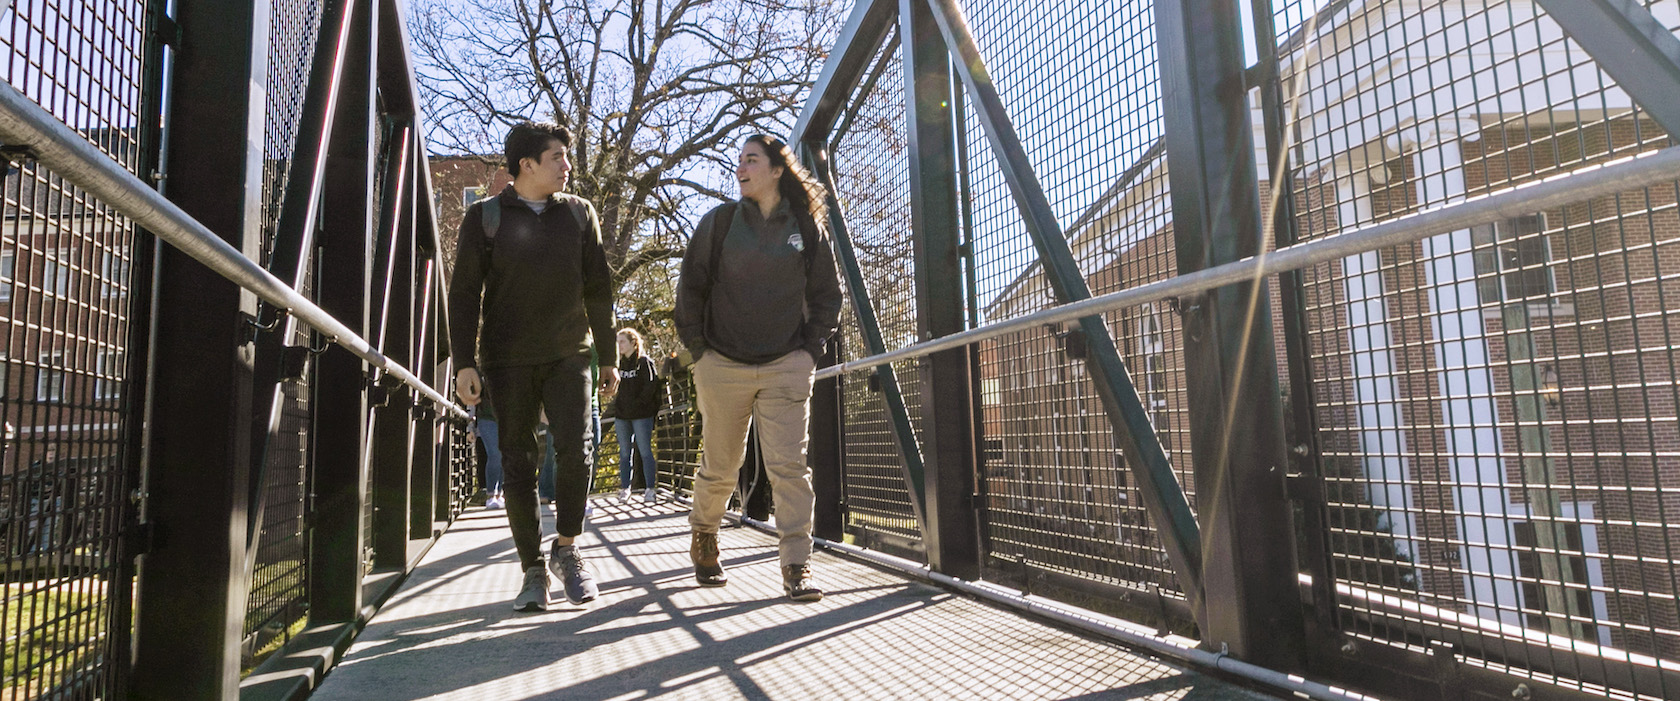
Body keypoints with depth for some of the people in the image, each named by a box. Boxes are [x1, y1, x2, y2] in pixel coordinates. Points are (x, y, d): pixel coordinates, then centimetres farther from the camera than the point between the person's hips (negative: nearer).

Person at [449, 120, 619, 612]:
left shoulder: (580, 213, 10)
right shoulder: (485, 217, 4)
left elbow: (598, 290, 13)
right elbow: (464, 294, 2)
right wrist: (464, 362, -7)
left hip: (568, 355, 1)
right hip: (507, 361, -1)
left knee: (574, 448, -15)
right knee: (518, 465, 2)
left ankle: (566, 549, 6)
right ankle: (533, 569, 12)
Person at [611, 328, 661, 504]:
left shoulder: (644, 361, -3)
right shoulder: (619, 363, 14)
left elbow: (651, 384, -11)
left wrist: (639, 403, -13)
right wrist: (617, 404, 8)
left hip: (641, 415, -6)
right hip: (621, 414, 6)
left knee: (645, 452, -4)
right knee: (624, 453, 7)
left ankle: (650, 489, 0)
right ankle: (625, 489, 13)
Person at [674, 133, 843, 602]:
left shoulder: (807, 228, 6)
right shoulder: (720, 221, 4)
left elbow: (827, 294, 13)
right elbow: (690, 286, 6)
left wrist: (811, 349, 4)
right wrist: (698, 348, 0)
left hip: (787, 367, 0)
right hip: (723, 366, 0)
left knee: (789, 465, -7)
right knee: (720, 466, 9)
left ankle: (797, 566, -1)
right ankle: (703, 537, 34)